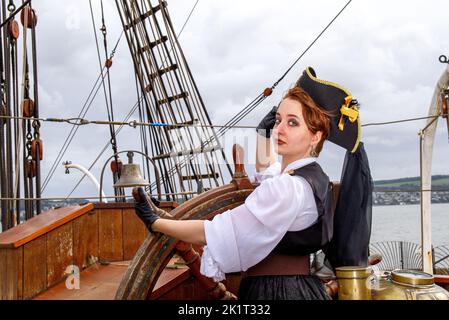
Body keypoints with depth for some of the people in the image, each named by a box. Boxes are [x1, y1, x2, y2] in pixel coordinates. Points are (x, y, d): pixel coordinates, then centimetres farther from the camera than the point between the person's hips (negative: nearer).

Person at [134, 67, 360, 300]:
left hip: (273, 290, -9)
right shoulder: (315, 177, 4)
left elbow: (215, 234, -21)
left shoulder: (287, 189, -24)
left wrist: (156, 223, -10)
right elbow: (265, 174, 29)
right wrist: (263, 135, 17)